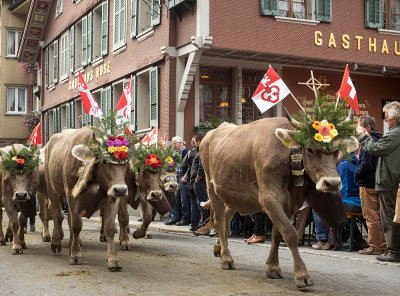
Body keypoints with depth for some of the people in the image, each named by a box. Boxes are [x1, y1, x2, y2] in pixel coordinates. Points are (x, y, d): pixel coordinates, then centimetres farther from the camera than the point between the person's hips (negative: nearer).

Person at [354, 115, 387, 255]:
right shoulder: (379, 139, 13)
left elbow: (366, 165, -22)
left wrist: (357, 173, -5)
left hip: (368, 184, -9)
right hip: (378, 183, 9)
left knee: (371, 216, -4)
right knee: (379, 215, 13)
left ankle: (375, 246, 0)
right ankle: (383, 245, 17)